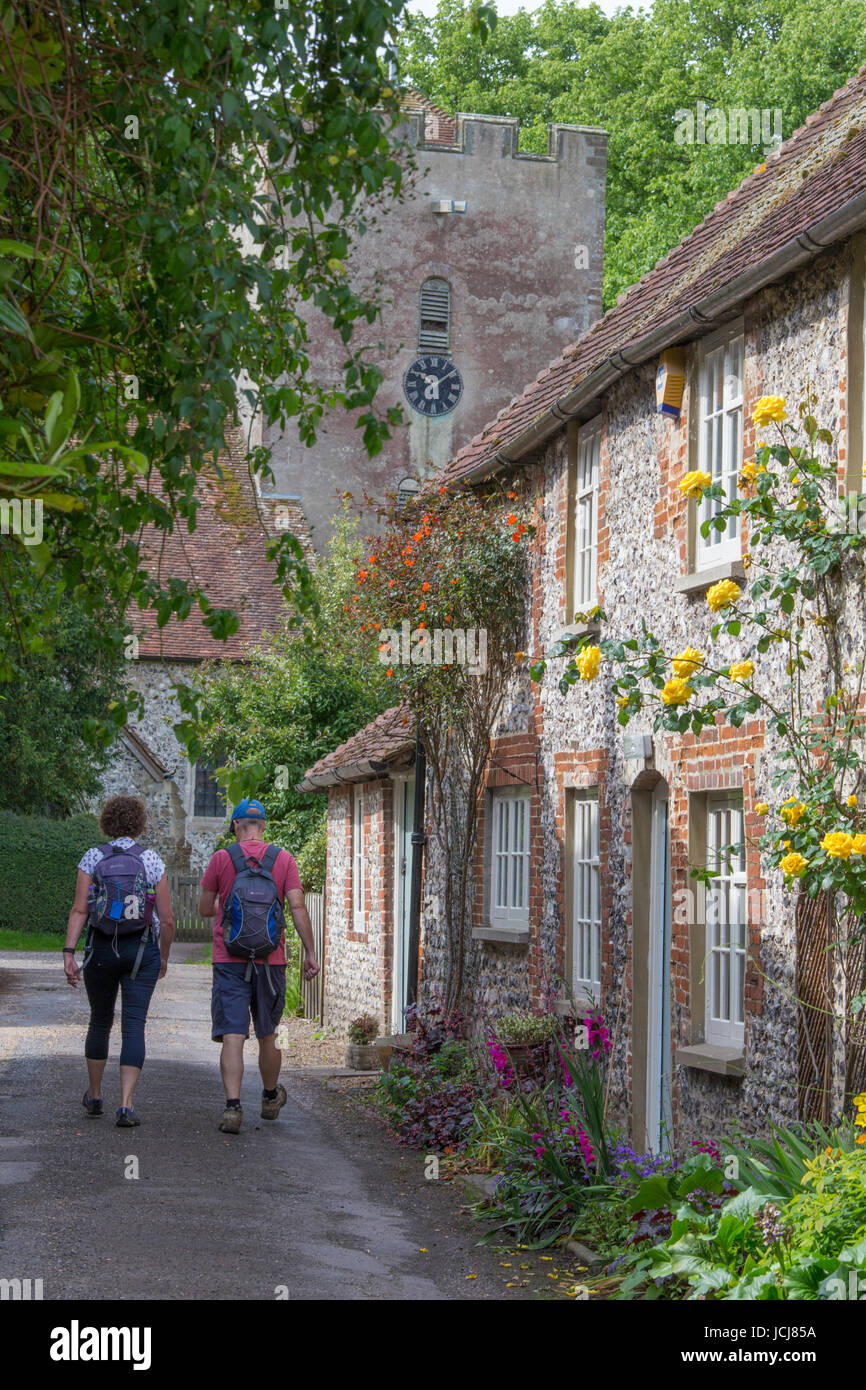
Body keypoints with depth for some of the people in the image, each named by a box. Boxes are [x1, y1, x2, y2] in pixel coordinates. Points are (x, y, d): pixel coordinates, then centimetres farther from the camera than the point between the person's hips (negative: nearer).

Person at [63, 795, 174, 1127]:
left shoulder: (93, 858, -2)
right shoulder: (152, 862, -2)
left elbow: (79, 910, -9)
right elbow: (167, 919, -2)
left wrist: (69, 953, -10)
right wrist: (164, 956, 12)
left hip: (101, 950, 1)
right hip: (142, 951, -1)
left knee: (100, 1021, 19)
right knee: (134, 1027, -1)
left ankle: (94, 1096, 32)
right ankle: (125, 1105, -12)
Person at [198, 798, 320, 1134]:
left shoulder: (221, 858, -1)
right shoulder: (283, 858, 1)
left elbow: (204, 909, 7)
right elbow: (298, 908, -6)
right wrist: (310, 952, -1)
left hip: (229, 960, -2)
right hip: (270, 959, 2)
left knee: (232, 1036, -4)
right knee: (267, 1034, 17)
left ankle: (232, 1106, -16)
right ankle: (270, 1098, 34)